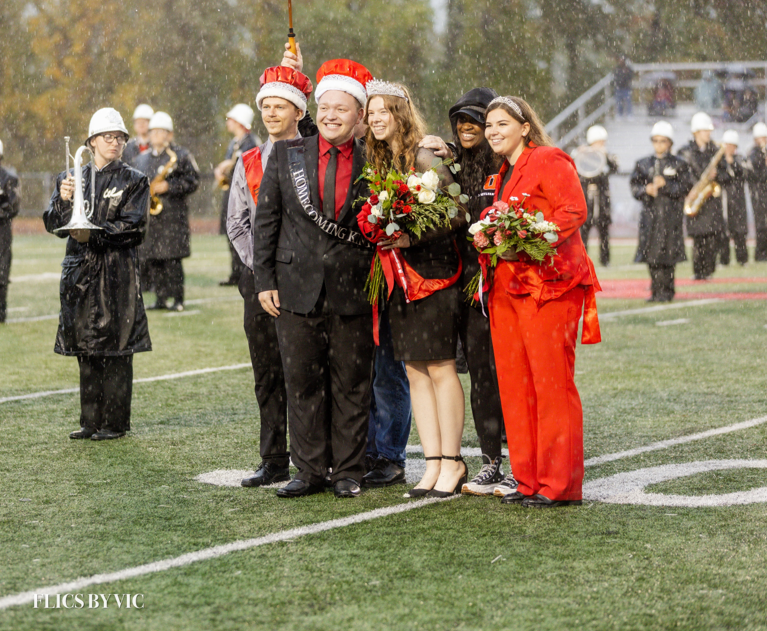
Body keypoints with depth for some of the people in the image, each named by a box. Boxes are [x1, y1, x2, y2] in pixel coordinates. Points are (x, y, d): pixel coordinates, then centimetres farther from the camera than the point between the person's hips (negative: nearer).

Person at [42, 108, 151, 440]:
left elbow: (133, 228, -7)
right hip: (80, 271, 4)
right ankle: (91, 420, 16)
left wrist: (93, 235, -17)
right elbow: (54, 224, 5)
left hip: (117, 274, -4)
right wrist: (64, 201, -15)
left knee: (115, 350, -3)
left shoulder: (134, 182, 2)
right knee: (86, 350, 7)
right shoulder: (71, 178, 12)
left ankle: (115, 422, 4)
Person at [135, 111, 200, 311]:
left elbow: (192, 181, -4)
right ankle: (161, 297, 12)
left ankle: (178, 299, -2)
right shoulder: (142, 159, 18)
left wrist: (168, 186, -14)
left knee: (172, 259, -9)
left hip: (172, 215, -5)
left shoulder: (181, 156, 1)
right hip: (147, 216, 5)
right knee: (152, 259, 4)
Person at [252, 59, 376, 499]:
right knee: (303, 383, 6)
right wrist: (265, 280, 2)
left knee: (352, 384, 4)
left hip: (352, 293, -1)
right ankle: (310, 471, 14)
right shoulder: (286, 155, 6)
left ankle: (349, 472, 13)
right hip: (297, 290, 2)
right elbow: (266, 220, 7)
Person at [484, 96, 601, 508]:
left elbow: (574, 211, -15)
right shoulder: (503, 173, 22)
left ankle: (560, 485, -4)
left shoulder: (549, 161, -5)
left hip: (547, 284, -9)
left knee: (552, 384, -8)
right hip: (506, 286, 9)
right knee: (514, 385, 7)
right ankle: (529, 481, 13)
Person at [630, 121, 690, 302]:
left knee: (667, 253, -6)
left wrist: (665, 185, -15)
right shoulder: (643, 164, 14)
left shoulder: (679, 165, 6)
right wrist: (646, 189, -11)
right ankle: (656, 291, 6)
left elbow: (684, 187, -1)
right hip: (650, 212, 2)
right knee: (652, 254, -2)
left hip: (671, 214, -2)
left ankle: (666, 292, 0)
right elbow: (634, 186, 9)